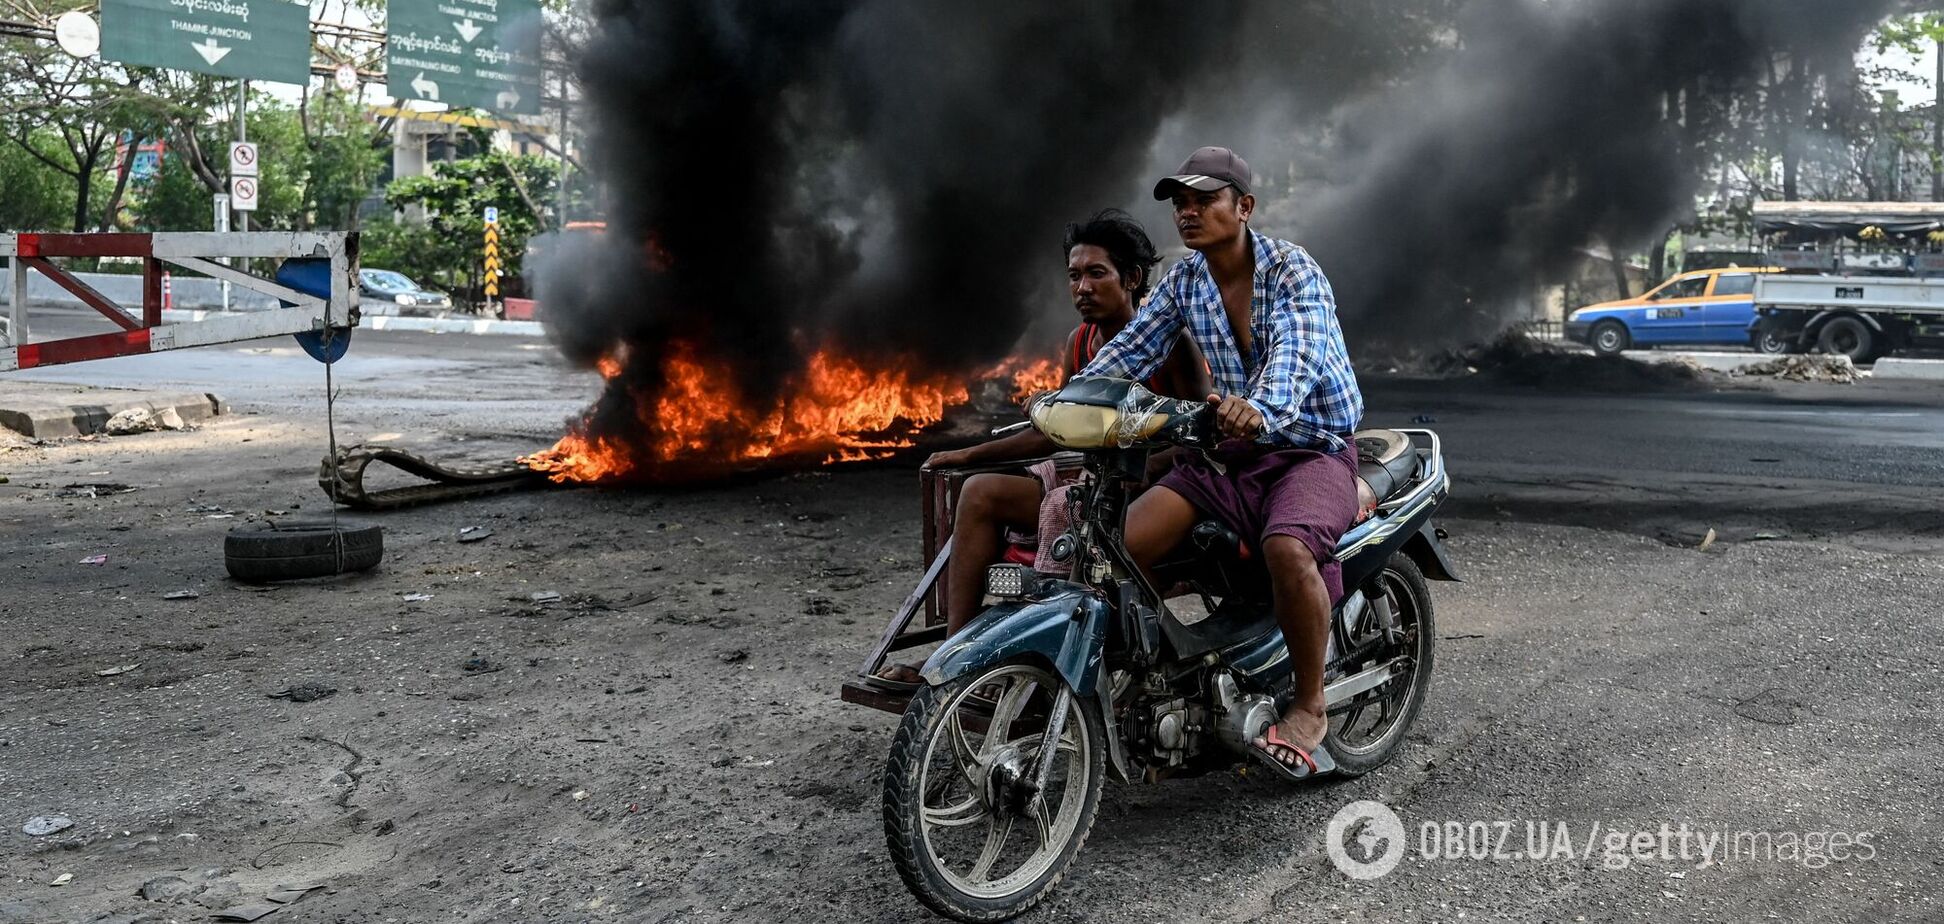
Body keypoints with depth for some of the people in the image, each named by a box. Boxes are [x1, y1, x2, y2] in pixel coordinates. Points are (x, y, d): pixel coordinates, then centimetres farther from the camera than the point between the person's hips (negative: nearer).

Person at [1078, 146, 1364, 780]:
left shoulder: (1292, 269, -15)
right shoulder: (1183, 283, 5)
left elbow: (1297, 353, -33)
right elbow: (1129, 349, -2)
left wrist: (1261, 407, -54)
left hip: (1313, 447, -5)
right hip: (1230, 449, 6)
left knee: (1287, 547, -36)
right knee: (1122, 543, -15)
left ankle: (1310, 708, -15)